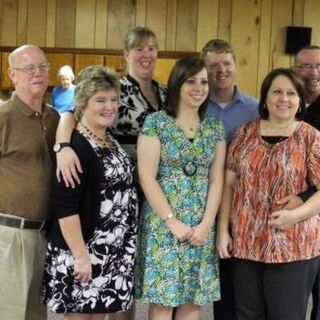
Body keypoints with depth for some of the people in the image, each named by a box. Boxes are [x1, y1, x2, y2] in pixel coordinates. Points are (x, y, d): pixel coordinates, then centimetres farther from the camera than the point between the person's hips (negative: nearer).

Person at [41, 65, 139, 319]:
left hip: (113, 254, 8)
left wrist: (127, 247, 19)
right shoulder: (75, 146, -18)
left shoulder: (113, 141, 10)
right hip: (82, 252, -8)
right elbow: (65, 207, -22)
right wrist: (81, 256, -23)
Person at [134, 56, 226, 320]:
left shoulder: (215, 127, 8)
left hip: (201, 226, 4)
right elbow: (147, 178, -9)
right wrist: (172, 221, -12)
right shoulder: (156, 123, -4)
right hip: (162, 224, -3)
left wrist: (206, 223, -5)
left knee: (194, 298, 8)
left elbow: (216, 180, 6)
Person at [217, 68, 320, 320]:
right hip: (244, 243, 3)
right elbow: (228, 184, 7)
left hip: (293, 247, -3)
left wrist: (296, 215, -21)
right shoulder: (246, 133, 6)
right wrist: (223, 231, 1)